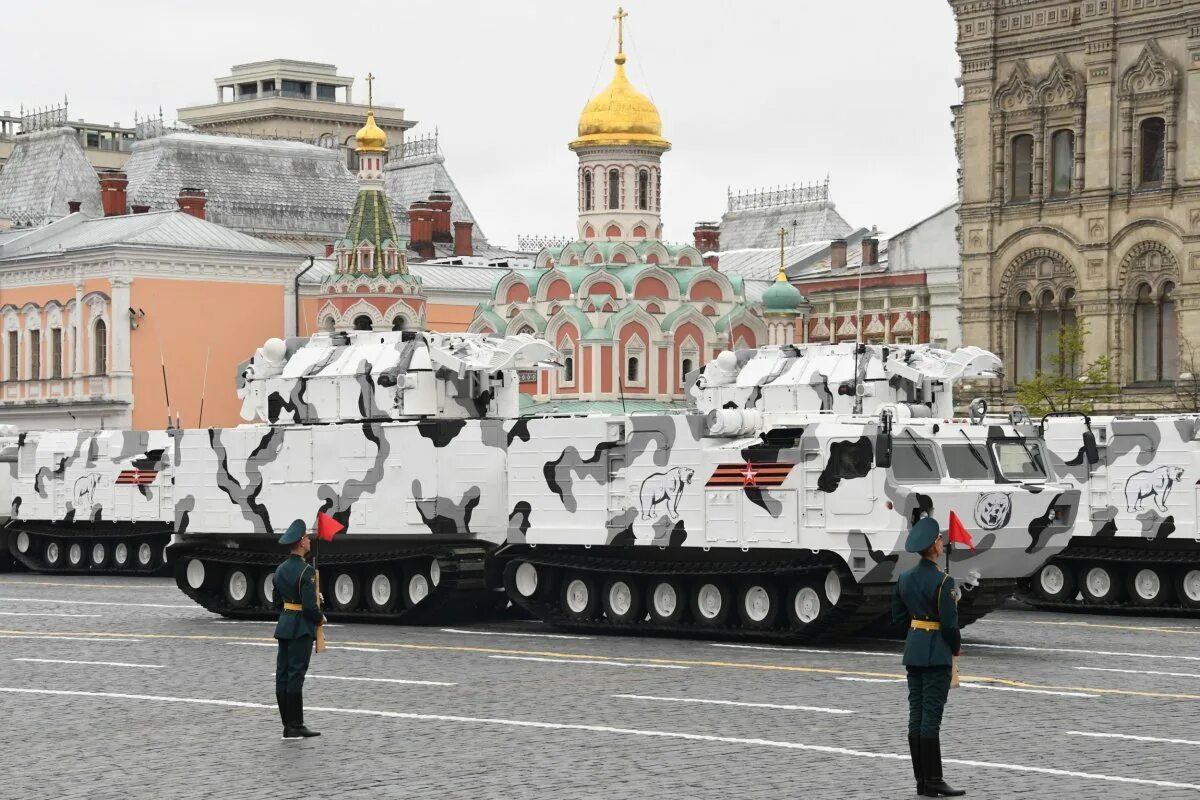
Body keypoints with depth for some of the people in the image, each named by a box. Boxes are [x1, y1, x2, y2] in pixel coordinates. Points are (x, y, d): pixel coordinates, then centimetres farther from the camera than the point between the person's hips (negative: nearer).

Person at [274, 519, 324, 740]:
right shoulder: (306, 571, -17)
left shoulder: (281, 569, 10)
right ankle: (294, 728, -6)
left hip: (284, 625, 8)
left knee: (283, 677, 7)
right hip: (302, 628, -8)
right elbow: (310, 605, -19)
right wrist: (320, 619, -2)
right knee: (295, 676, -7)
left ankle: (290, 725, 12)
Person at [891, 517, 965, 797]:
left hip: (913, 651, 7)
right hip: (937, 653, -7)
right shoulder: (942, 581, -16)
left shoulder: (905, 577, 6)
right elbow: (949, 622, -16)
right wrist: (956, 648, 0)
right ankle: (933, 782, -4)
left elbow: (898, 614, 12)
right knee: (931, 717, -6)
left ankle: (921, 779, 12)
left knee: (916, 714, 8)